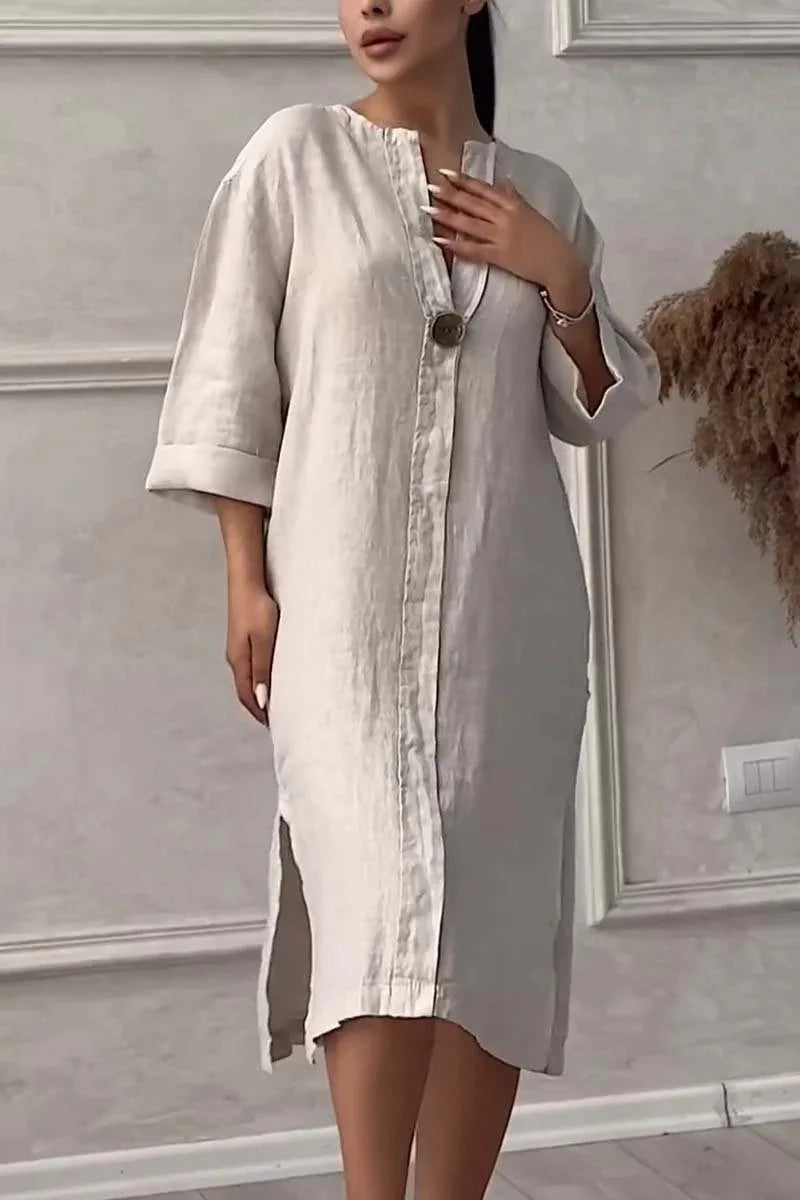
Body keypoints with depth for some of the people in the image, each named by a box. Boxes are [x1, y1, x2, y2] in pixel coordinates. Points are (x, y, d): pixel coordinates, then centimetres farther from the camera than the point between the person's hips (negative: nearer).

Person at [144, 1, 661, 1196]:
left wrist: (564, 282, -3)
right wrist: (248, 581, -5)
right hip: (346, 601, -3)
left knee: (496, 912, 3)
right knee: (386, 896, -16)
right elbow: (232, 382, 2)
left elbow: (600, 410, 14)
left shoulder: (542, 192, 11)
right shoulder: (296, 154, 3)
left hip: (508, 606, 3)